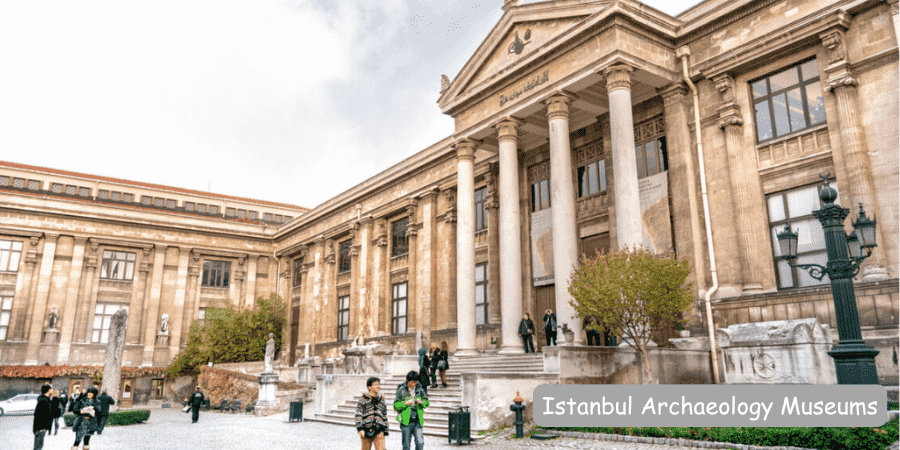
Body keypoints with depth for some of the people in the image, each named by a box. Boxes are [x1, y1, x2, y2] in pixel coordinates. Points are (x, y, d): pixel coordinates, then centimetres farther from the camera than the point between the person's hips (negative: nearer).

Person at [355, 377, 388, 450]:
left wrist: (385, 431, 15)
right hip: (366, 431, -2)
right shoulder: (363, 400, 1)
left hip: (379, 431, 2)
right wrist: (360, 429, -13)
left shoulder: (382, 401, 14)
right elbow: (358, 415, -3)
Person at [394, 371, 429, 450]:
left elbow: (427, 402, 11)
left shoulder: (420, 390, 4)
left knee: (420, 444, -6)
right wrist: (406, 403, -18)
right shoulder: (401, 390, -3)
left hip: (418, 421, 2)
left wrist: (422, 402, -11)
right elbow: (396, 406, -3)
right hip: (406, 422, -2)